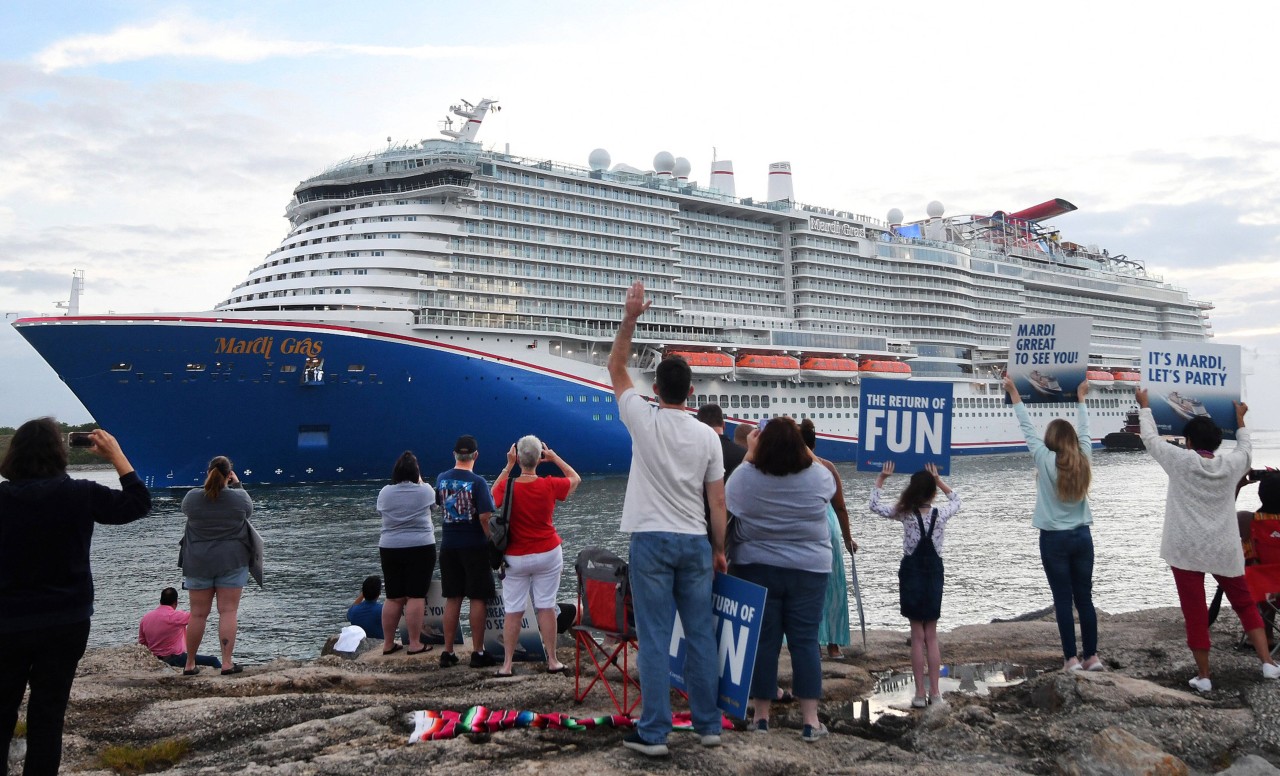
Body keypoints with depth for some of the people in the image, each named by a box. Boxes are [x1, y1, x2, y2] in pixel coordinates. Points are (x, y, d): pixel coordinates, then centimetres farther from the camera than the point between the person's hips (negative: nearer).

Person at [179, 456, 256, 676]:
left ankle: (189, 664, 17)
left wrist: (208, 485, 18)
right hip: (231, 562, -2)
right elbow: (249, 509, 13)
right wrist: (237, 484, 19)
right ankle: (227, 663, -4)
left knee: (198, 614, 9)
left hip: (198, 563, 2)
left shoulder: (192, 497, -6)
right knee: (228, 611, 0)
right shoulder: (239, 497, -9)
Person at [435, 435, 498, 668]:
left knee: (452, 599, 11)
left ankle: (448, 653, 14)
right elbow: (485, 517, -19)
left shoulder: (441, 479, 2)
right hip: (475, 546, -5)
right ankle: (478, 653, 6)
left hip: (448, 546, 5)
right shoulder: (477, 482, -14)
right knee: (478, 599, 3)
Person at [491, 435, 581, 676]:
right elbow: (575, 479, 10)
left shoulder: (507, 488, -11)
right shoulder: (549, 486, -10)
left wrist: (509, 465, 10)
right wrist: (555, 457, 10)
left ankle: (507, 664, 8)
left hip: (515, 558, 0)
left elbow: (495, 492, 15)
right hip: (548, 554, 0)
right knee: (546, 606, 5)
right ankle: (552, 660, 10)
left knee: (513, 610, 5)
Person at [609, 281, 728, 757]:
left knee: (654, 638, -1)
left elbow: (616, 368, 7)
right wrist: (720, 549, 12)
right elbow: (718, 501, 3)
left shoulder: (643, 420, -6)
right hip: (695, 542, 3)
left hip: (652, 540, -3)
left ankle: (653, 733, 1)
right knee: (701, 635, 10)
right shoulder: (707, 436, 1)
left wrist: (630, 318, 2)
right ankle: (708, 725, 17)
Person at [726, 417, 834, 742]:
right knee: (805, 641, 4)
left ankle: (761, 715, 13)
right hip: (808, 570, 0)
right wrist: (801, 447, 22)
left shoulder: (745, 477, -11)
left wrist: (749, 454, 19)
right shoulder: (818, 477, -7)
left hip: (757, 569, 0)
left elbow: (730, 492, 10)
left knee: (763, 640, 7)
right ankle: (810, 720, 5)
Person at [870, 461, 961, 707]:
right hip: (934, 573, 2)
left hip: (911, 573, -2)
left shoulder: (905, 514, -11)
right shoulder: (941, 514, -6)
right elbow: (956, 500, 16)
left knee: (917, 636, 4)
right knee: (931, 635, 11)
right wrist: (938, 480, 16)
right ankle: (935, 692, 10)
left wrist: (881, 478, 4)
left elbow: (875, 505, 0)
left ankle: (920, 693, 3)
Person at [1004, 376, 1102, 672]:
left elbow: (1028, 429, -4)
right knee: (1085, 598, 9)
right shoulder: (1084, 460, 1)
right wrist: (1080, 399, 30)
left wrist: (1015, 396, 4)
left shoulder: (1045, 460, -10)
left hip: (1054, 539, -4)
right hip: (1082, 536, 4)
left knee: (1063, 600, 0)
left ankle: (1072, 658, 1)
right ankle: (1092, 656, 12)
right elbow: (1084, 432, 16)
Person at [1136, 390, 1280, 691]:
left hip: (1186, 550, -3)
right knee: (1244, 603, 18)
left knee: (1195, 612, 2)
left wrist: (1144, 406, 17)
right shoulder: (1231, 464, 0)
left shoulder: (1180, 461, -8)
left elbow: (1150, 438, 4)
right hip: (1224, 549, 3)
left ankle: (1203, 676, 8)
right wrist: (1239, 419, 36)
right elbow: (1246, 447, 23)